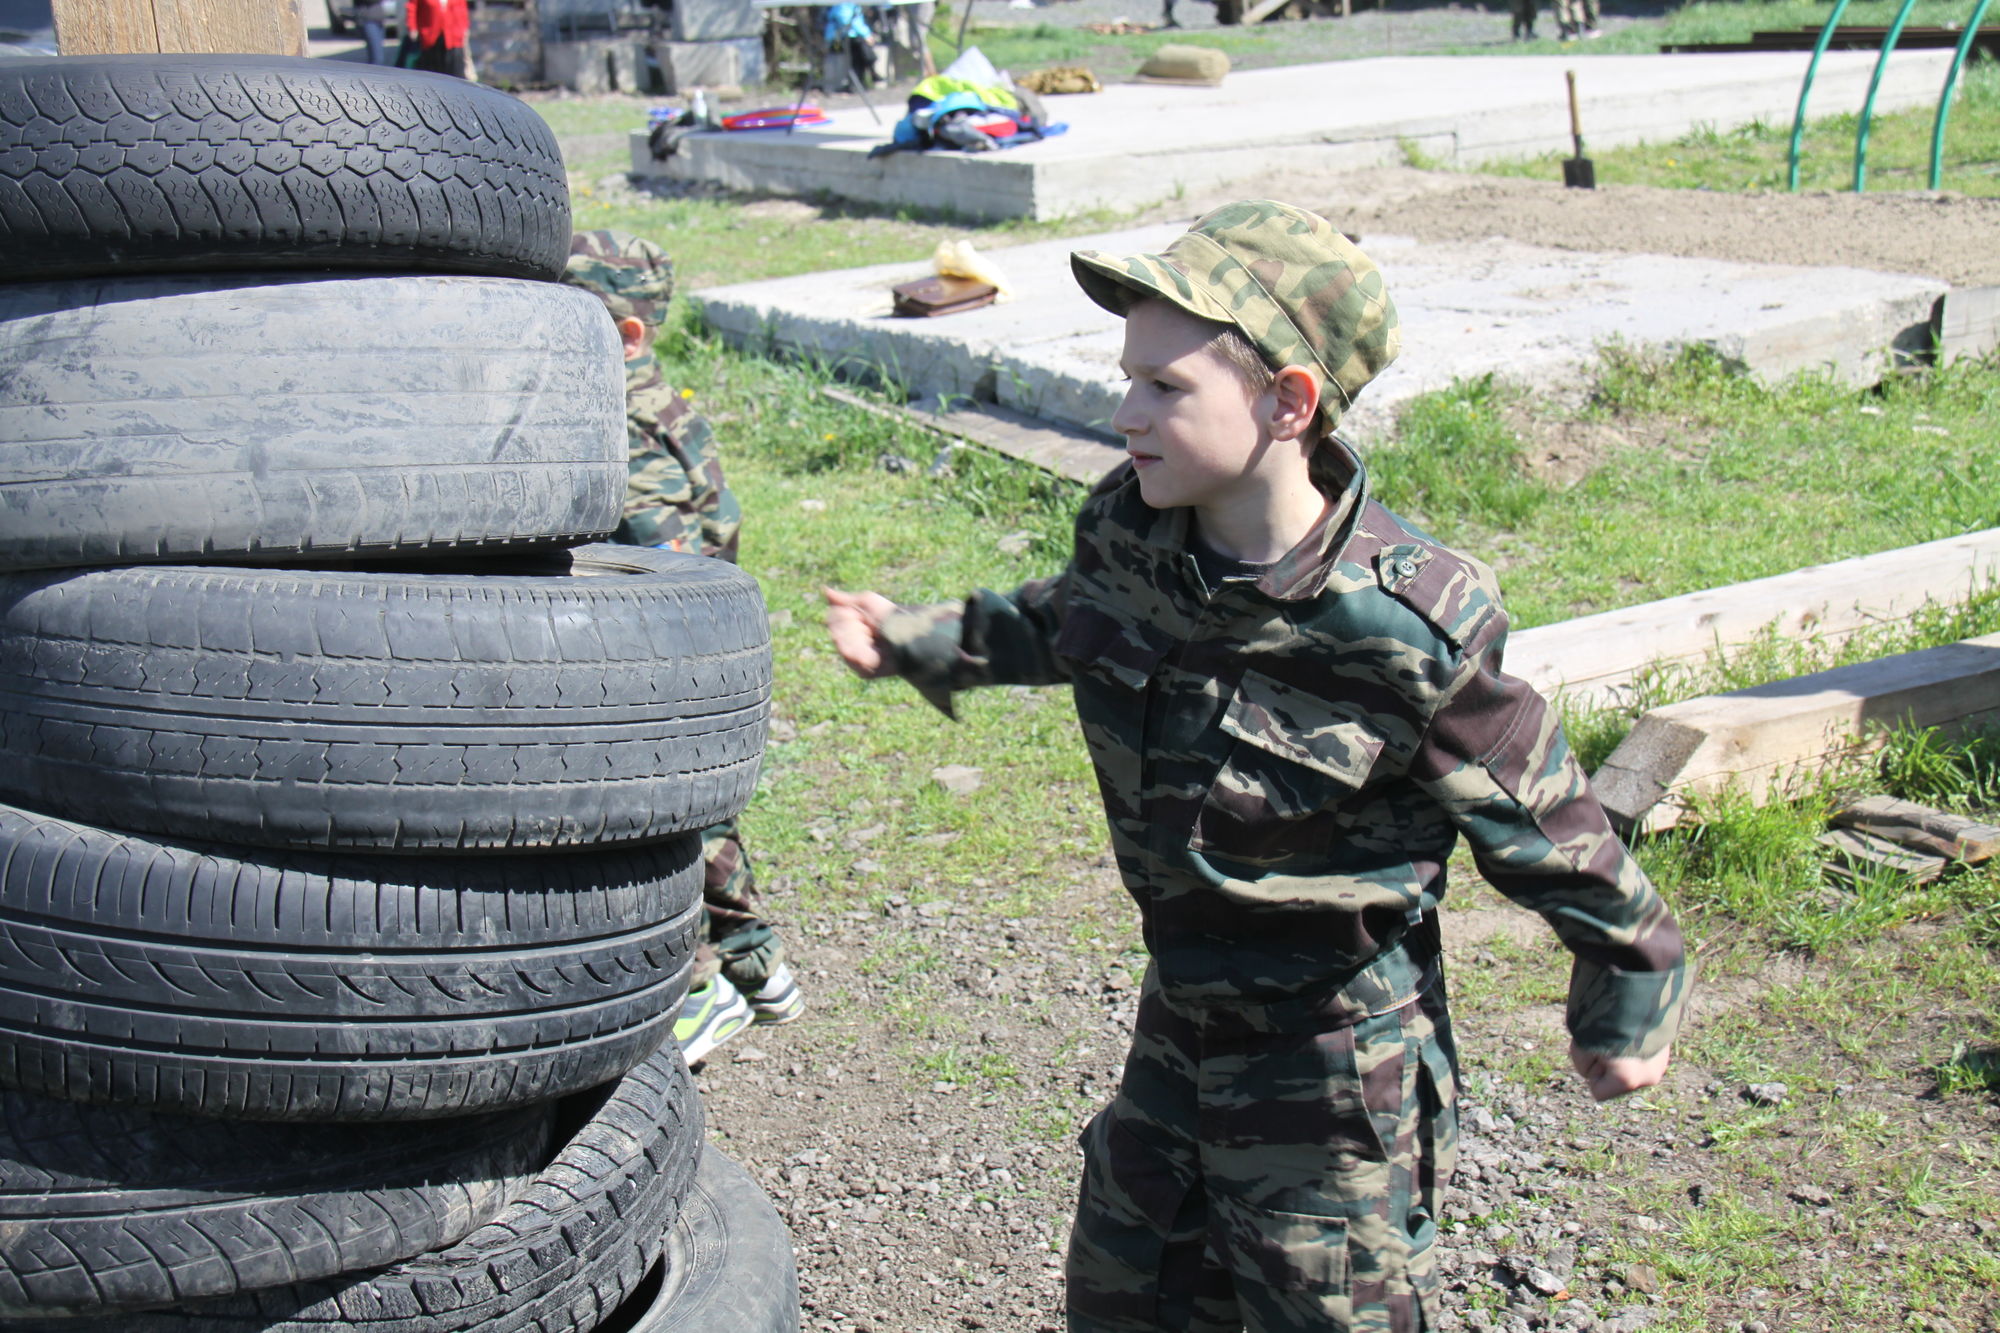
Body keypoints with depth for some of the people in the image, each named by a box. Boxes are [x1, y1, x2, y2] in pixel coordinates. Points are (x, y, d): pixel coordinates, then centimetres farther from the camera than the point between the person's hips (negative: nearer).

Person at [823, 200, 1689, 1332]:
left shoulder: (1402, 627, -28)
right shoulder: (1128, 530, -11)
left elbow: (1537, 815, -14)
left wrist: (1632, 990, -2)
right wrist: (923, 642, 23)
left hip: (1338, 1071, -6)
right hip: (1178, 1028, 6)